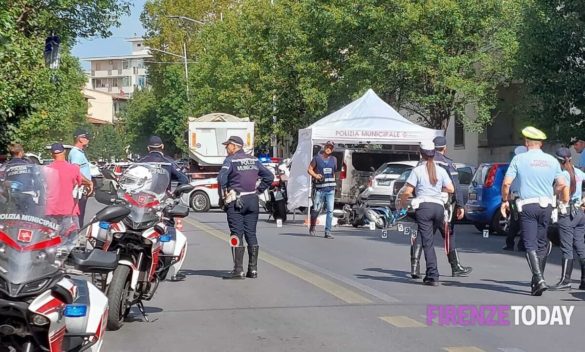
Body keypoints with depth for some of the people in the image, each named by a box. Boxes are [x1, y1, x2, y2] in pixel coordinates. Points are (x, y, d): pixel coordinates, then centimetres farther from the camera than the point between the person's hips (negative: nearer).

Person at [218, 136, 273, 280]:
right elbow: (269, 176, 14)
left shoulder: (231, 160, -7)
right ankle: (253, 269, 9)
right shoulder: (254, 160, 12)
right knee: (251, 234, 9)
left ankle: (238, 270, -5)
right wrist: (258, 190, 13)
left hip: (235, 201, -6)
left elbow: (222, 177, -23)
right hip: (253, 200, 6)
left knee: (237, 235, -3)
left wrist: (225, 192, -10)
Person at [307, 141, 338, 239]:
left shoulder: (333, 159, 12)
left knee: (330, 210, -4)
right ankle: (312, 228, 24)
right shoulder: (317, 158, 2)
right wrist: (315, 175, -13)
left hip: (330, 189, 3)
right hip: (319, 188, -3)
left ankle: (328, 232, -2)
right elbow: (309, 169, 4)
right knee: (316, 209, 2)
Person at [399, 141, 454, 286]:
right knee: (429, 239, 16)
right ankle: (430, 274, 19)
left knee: (427, 242, -5)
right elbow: (451, 189, 4)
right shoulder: (441, 171, 9)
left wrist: (402, 203, 12)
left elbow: (407, 191, -6)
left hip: (423, 207, -4)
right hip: (439, 206, 4)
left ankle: (433, 276, -13)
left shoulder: (417, 170, -2)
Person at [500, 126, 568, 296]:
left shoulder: (519, 159, -3)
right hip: (546, 206, 4)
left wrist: (505, 201, 9)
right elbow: (562, 186, 8)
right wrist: (565, 203, 22)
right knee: (542, 242, 16)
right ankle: (537, 278, 17)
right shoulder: (552, 160, 7)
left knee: (530, 244, -3)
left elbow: (506, 183, -6)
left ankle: (539, 280, -16)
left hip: (527, 206, -3)